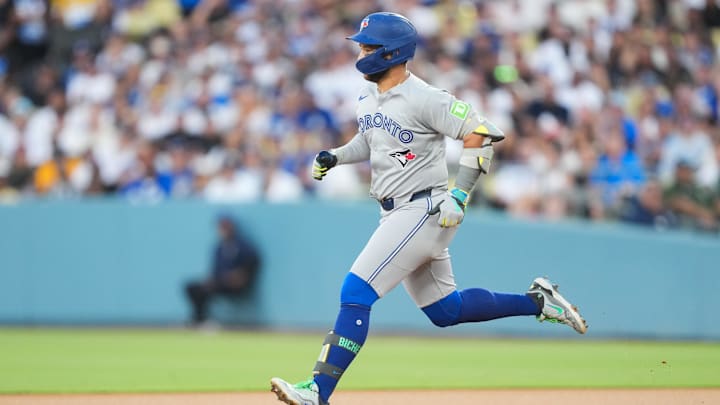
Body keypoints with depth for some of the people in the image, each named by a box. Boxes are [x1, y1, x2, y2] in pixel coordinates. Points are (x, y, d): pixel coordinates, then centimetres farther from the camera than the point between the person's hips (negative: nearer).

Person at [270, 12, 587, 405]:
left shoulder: (423, 99, -18)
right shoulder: (368, 97, 9)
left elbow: (480, 133, -19)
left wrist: (459, 194, -23)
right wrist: (336, 156, 9)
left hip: (422, 210, -10)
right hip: (397, 213, 10)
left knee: (355, 293, -16)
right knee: (445, 310, 16)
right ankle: (537, 301, 28)